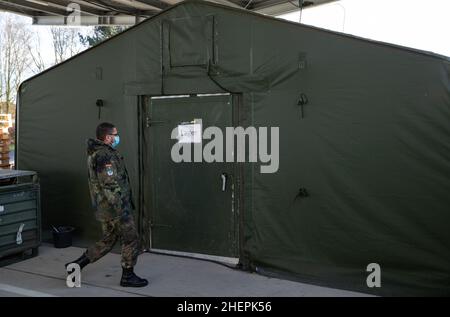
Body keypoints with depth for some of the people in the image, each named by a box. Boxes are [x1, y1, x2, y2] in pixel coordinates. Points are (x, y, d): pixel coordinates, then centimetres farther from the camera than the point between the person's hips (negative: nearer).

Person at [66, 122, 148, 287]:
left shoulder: (95, 153, 13)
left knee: (108, 241, 19)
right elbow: (111, 186, -24)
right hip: (115, 207, -10)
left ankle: (77, 264, 21)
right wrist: (121, 210, -22)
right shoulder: (106, 156, -20)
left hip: (104, 209, 10)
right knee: (131, 240, 3)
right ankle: (128, 276, 14)